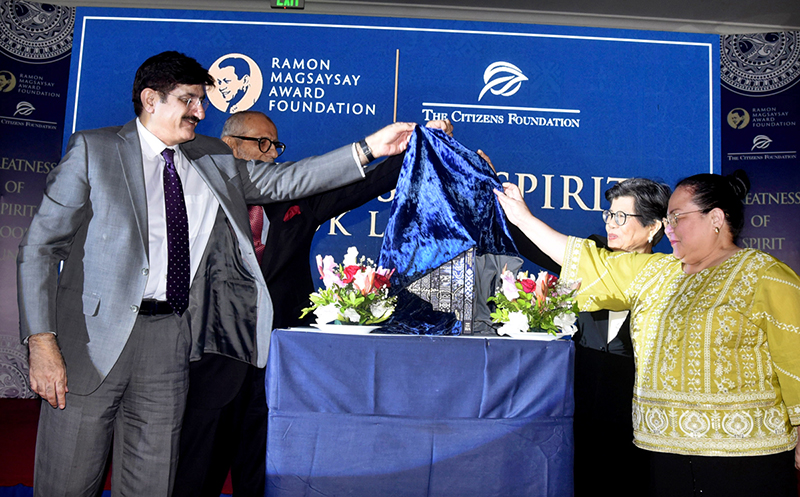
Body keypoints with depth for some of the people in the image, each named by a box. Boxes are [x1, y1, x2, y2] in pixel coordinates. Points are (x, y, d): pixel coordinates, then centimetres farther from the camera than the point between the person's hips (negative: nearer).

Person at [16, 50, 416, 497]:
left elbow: (283, 181, 9)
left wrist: (368, 149, 0)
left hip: (172, 339, 3)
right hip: (94, 335, -3)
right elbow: (41, 246, -1)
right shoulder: (93, 150, 1)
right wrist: (41, 342, -11)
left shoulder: (212, 160, 12)